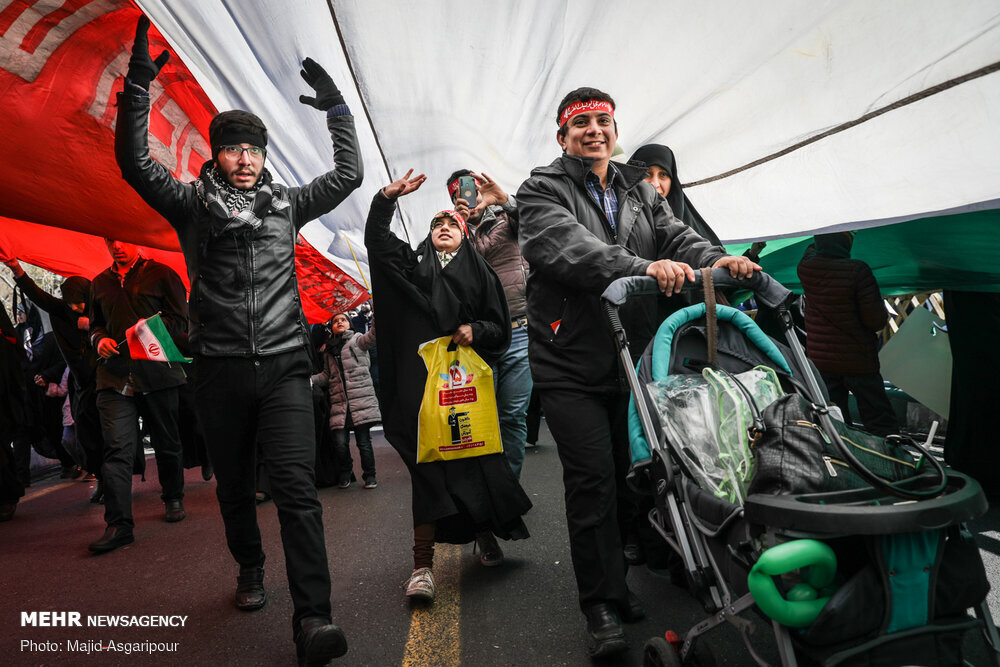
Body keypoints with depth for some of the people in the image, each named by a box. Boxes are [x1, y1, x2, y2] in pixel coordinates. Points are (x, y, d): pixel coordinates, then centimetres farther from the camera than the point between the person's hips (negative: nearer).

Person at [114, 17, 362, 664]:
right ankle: (251, 569, 39)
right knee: (234, 485, 13)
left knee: (297, 486, -12)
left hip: (283, 366, 0)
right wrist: (139, 83, -7)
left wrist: (336, 109, 12)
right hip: (221, 369, 1)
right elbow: (134, 161, -1)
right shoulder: (193, 203, 10)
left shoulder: (287, 203, 15)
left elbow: (348, 174, 17)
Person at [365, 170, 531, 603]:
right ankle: (422, 564, -6)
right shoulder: (412, 265, 20)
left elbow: (501, 328, 13)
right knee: (427, 464, -7)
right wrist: (387, 197, -2)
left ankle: (486, 532, 21)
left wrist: (476, 330, -7)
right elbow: (376, 239, 8)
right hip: (420, 378, 0)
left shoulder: (481, 274, 18)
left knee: (475, 456, -4)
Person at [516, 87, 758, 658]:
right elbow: (569, 245, -20)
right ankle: (602, 605, 6)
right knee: (593, 477, -7)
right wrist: (642, 266, -34)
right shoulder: (543, 190, 0)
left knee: (628, 474, 10)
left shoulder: (640, 192, 19)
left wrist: (716, 258, -19)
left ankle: (615, 580, 31)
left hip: (632, 358, 5)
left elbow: (677, 235, 4)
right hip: (570, 364, -5)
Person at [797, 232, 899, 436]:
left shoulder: (806, 267, -5)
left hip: (820, 361, 4)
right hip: (859, 361, -4)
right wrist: (885, 314, 5)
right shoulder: (857, 270, -19)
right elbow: (876, 320, -16)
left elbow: (812, 248, 22)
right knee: (881, 424, 7)